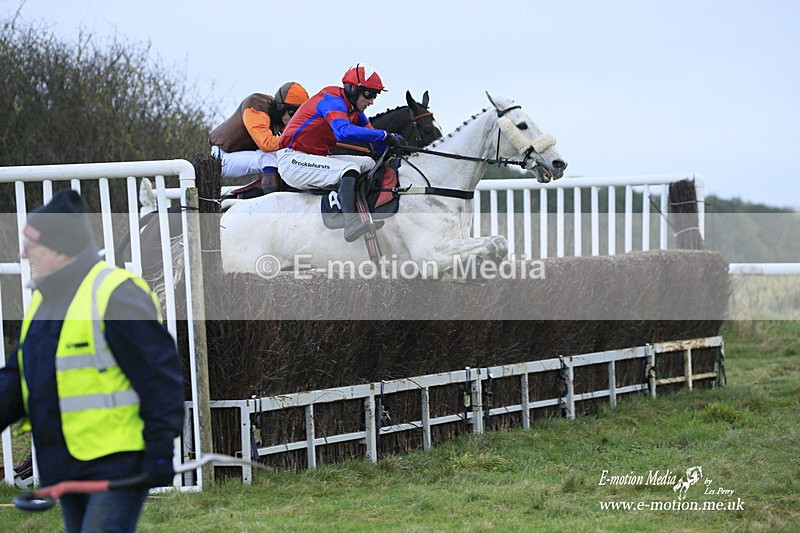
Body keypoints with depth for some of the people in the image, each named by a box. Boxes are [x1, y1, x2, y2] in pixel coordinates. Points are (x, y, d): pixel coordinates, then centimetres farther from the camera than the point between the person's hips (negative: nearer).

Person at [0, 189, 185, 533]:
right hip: (68, 469, 10)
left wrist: (160, 450, -18)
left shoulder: (115, 295, -15)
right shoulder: (43, 302, 14)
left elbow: (160, 376, -16)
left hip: (117, 464, -9)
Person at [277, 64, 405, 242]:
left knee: (368, 163, 4)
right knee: (349, 168, -28)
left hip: (319, 158, 10)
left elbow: (373, 138, 12)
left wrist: (394, 142, -11)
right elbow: (344, 131, -35)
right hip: (292, 161, -10)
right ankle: (352, 223, -44)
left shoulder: (354, 111, 12)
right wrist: (385, 135, -31)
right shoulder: (332, 100, -17)